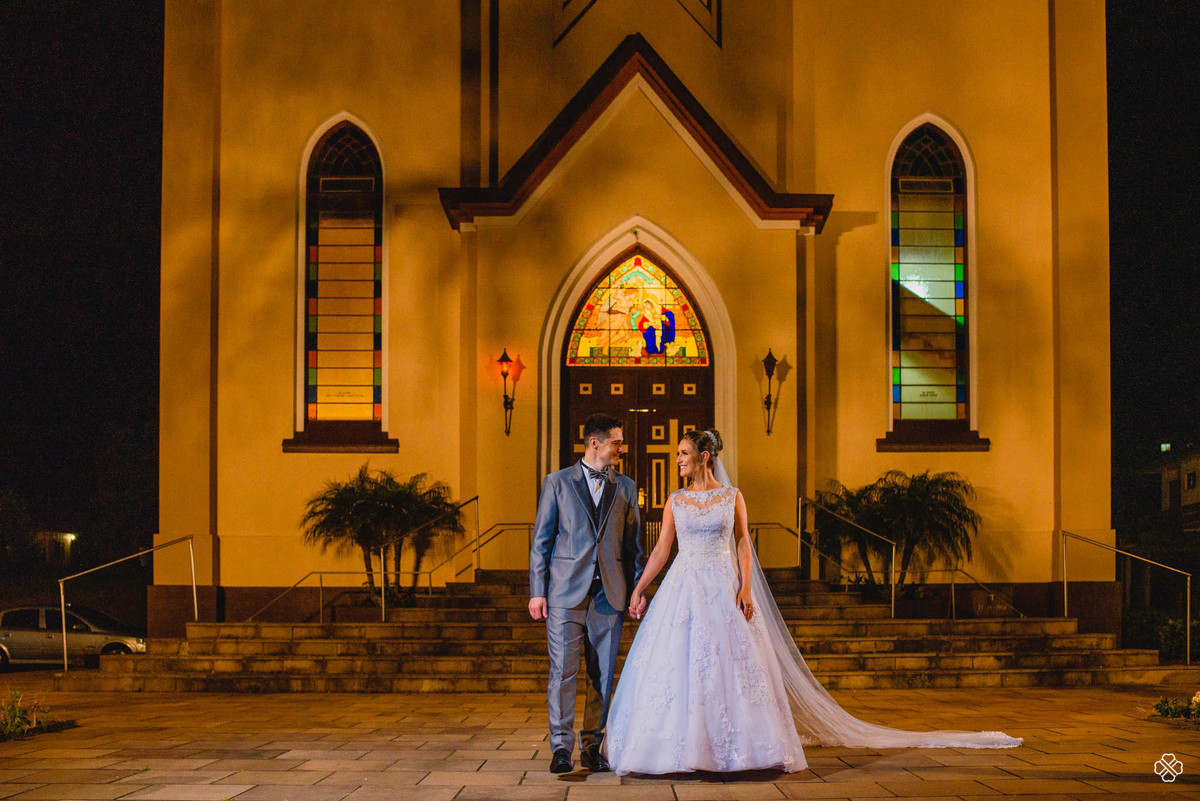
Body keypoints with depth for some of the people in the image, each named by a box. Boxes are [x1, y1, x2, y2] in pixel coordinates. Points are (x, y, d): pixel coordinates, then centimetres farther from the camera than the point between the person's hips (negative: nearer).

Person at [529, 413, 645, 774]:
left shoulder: (625, 487, 13)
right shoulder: (558, 482, 5)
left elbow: (633, 543, 15)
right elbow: (541, 540, 4)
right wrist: (537, 591, -3)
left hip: (609, 593, 3)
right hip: (566, 593, -3)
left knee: (603, 673, 4)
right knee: (563, 670, -4)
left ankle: (592, 746, 14)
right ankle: (561, 746, 4)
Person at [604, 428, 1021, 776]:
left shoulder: (732, 496, 3)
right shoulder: (675, 500, 8)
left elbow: (743, 543, 2)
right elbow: (661, 548, 8)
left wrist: (745, 587, -10)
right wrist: (639, 589, 2)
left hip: (723, 589, -2)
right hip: (683, 588, 2)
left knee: (733, 664, -3)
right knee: (675, 666, -3)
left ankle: (740, 747, 5)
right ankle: (678, 748, 4)